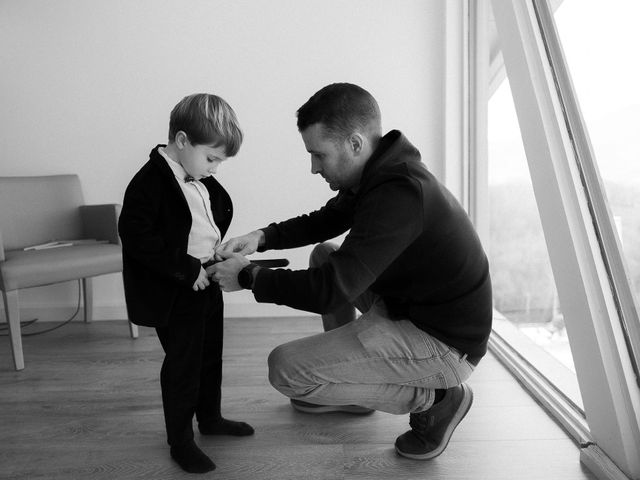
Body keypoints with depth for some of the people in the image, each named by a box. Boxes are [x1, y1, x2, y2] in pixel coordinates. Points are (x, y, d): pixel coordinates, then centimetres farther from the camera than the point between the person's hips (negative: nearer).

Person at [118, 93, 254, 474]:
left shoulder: (202, 179, 4)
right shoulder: (151, 182, -20)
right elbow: (135, 235, -26)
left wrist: (216, 251, 1)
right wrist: (186, 268, -25)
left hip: (206, 281, 8)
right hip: (175, 294, -8)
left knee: (211, 355, 20)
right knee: (182, 364, 3)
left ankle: (210, 417, 41)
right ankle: (180, 440, 22)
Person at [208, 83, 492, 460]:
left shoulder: (401, 194, -29)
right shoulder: (379, 174, 1)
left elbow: (330, 290, -30)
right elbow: (325, 220, 16)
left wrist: (247, 276, -16)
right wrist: (262, 237, 1)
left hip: (444, 343, -9)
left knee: (285, 368, -13)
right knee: (324, 254, 19)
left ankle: (435, 398, -1)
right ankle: (348, 389, 25)